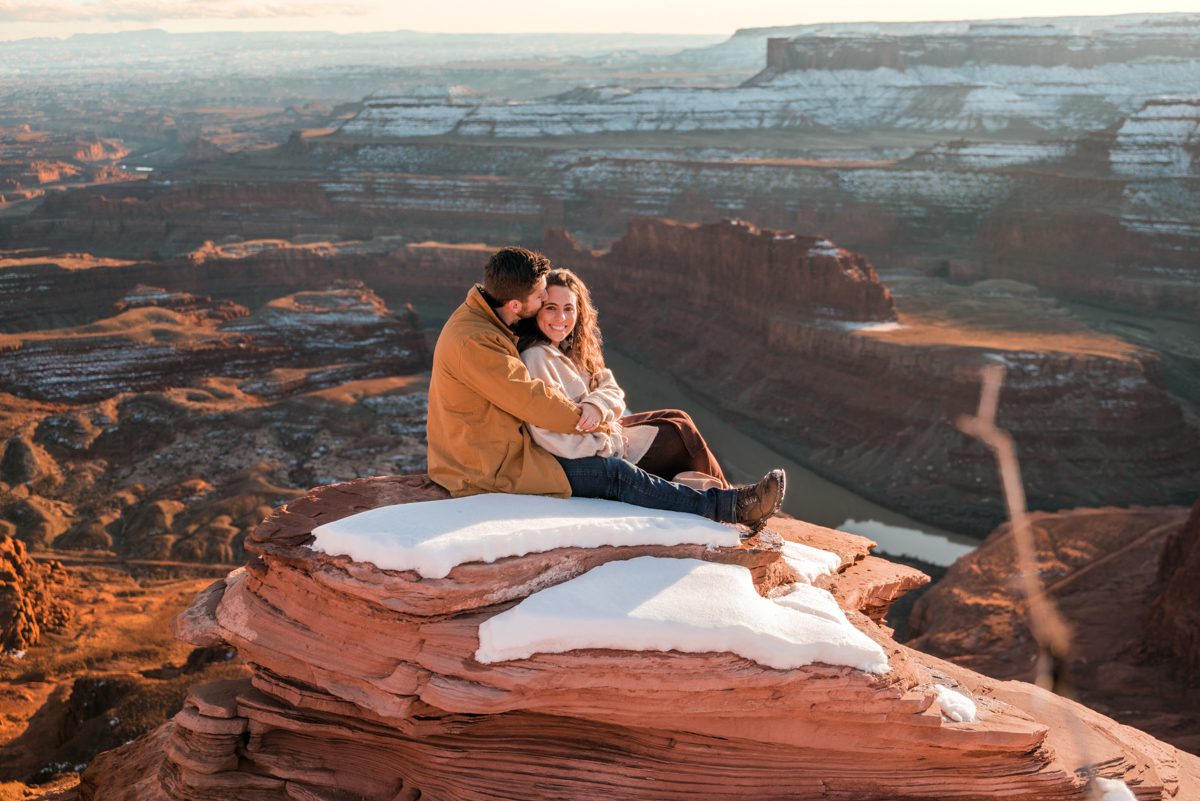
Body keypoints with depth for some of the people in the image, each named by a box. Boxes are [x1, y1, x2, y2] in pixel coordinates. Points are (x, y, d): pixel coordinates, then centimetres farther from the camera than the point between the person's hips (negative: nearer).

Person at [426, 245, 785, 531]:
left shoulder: (484, 320, 8)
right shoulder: (473, 343, -26)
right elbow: (533, 400, -23)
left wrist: (584, 410, -8)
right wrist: (589, 417, -8)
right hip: (493, 469, -10)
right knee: (614, 474, -11)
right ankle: (731, 507, -5)